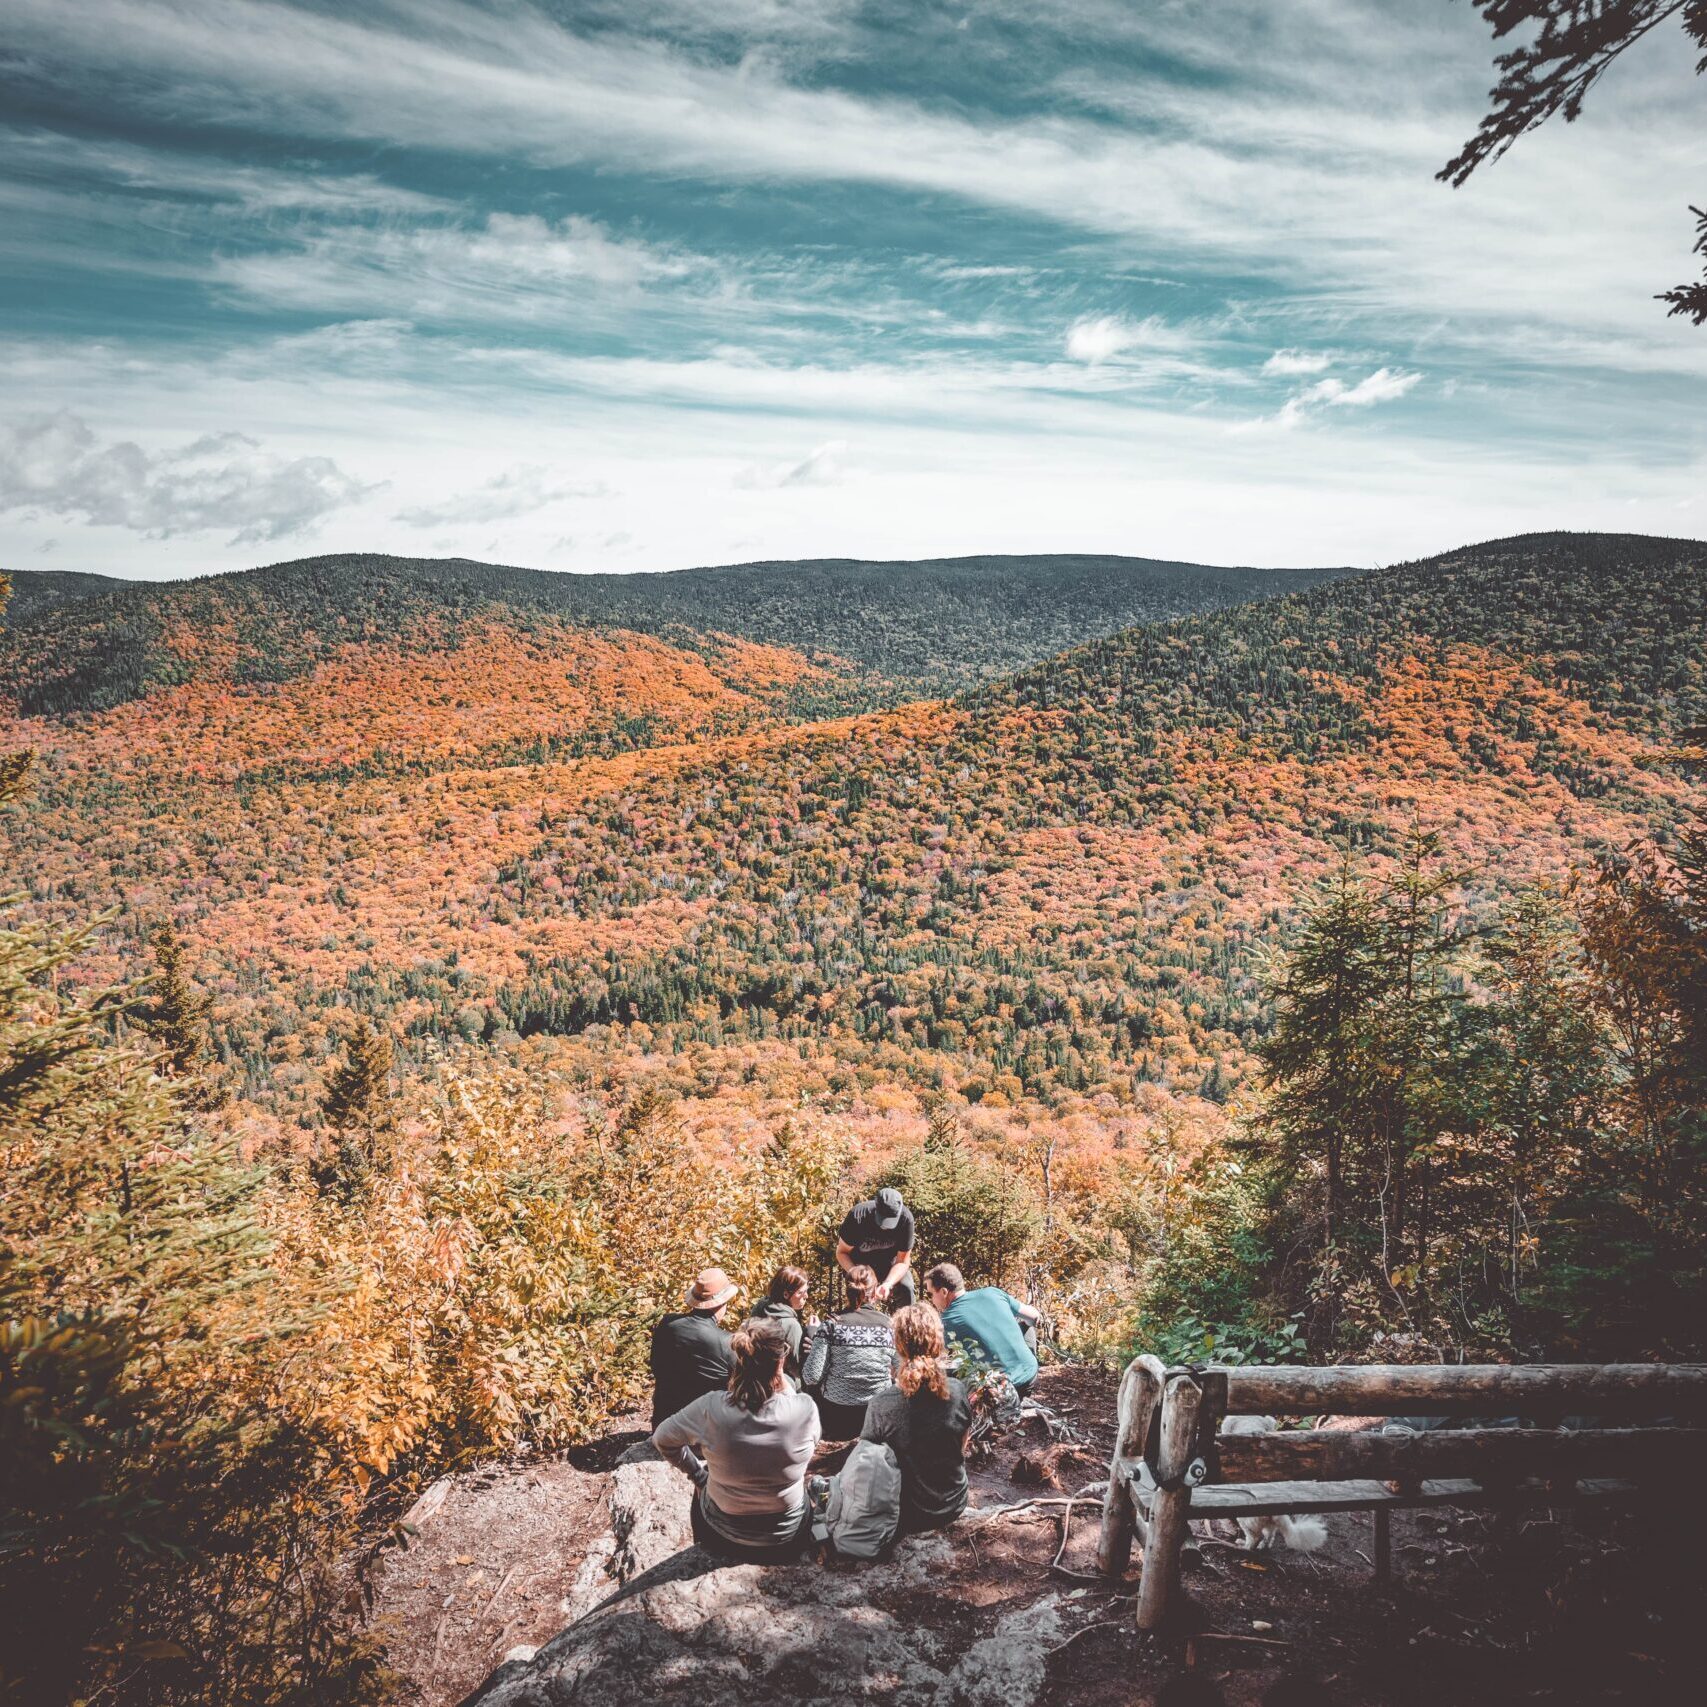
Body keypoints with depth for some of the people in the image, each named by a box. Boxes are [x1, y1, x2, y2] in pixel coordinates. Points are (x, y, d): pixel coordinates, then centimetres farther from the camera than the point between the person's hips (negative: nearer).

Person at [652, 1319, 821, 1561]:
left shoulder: (710, 1409, -26)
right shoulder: (805, 1410, -27)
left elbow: (662, 1439, -7)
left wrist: (697, 1473, 7)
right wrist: (786, 1387, -8)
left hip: (722, 1539, 1)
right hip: (788, 1542, 0)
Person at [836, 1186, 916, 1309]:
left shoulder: (906, 1219, -30)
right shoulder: (858, 1216, -32)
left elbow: (902, 1261, -21)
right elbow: (842, 1252, -19)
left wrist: (887, 1284, -38)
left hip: (890, 1259, 1)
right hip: (860, 1261, -1)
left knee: (905, 1287, -19)